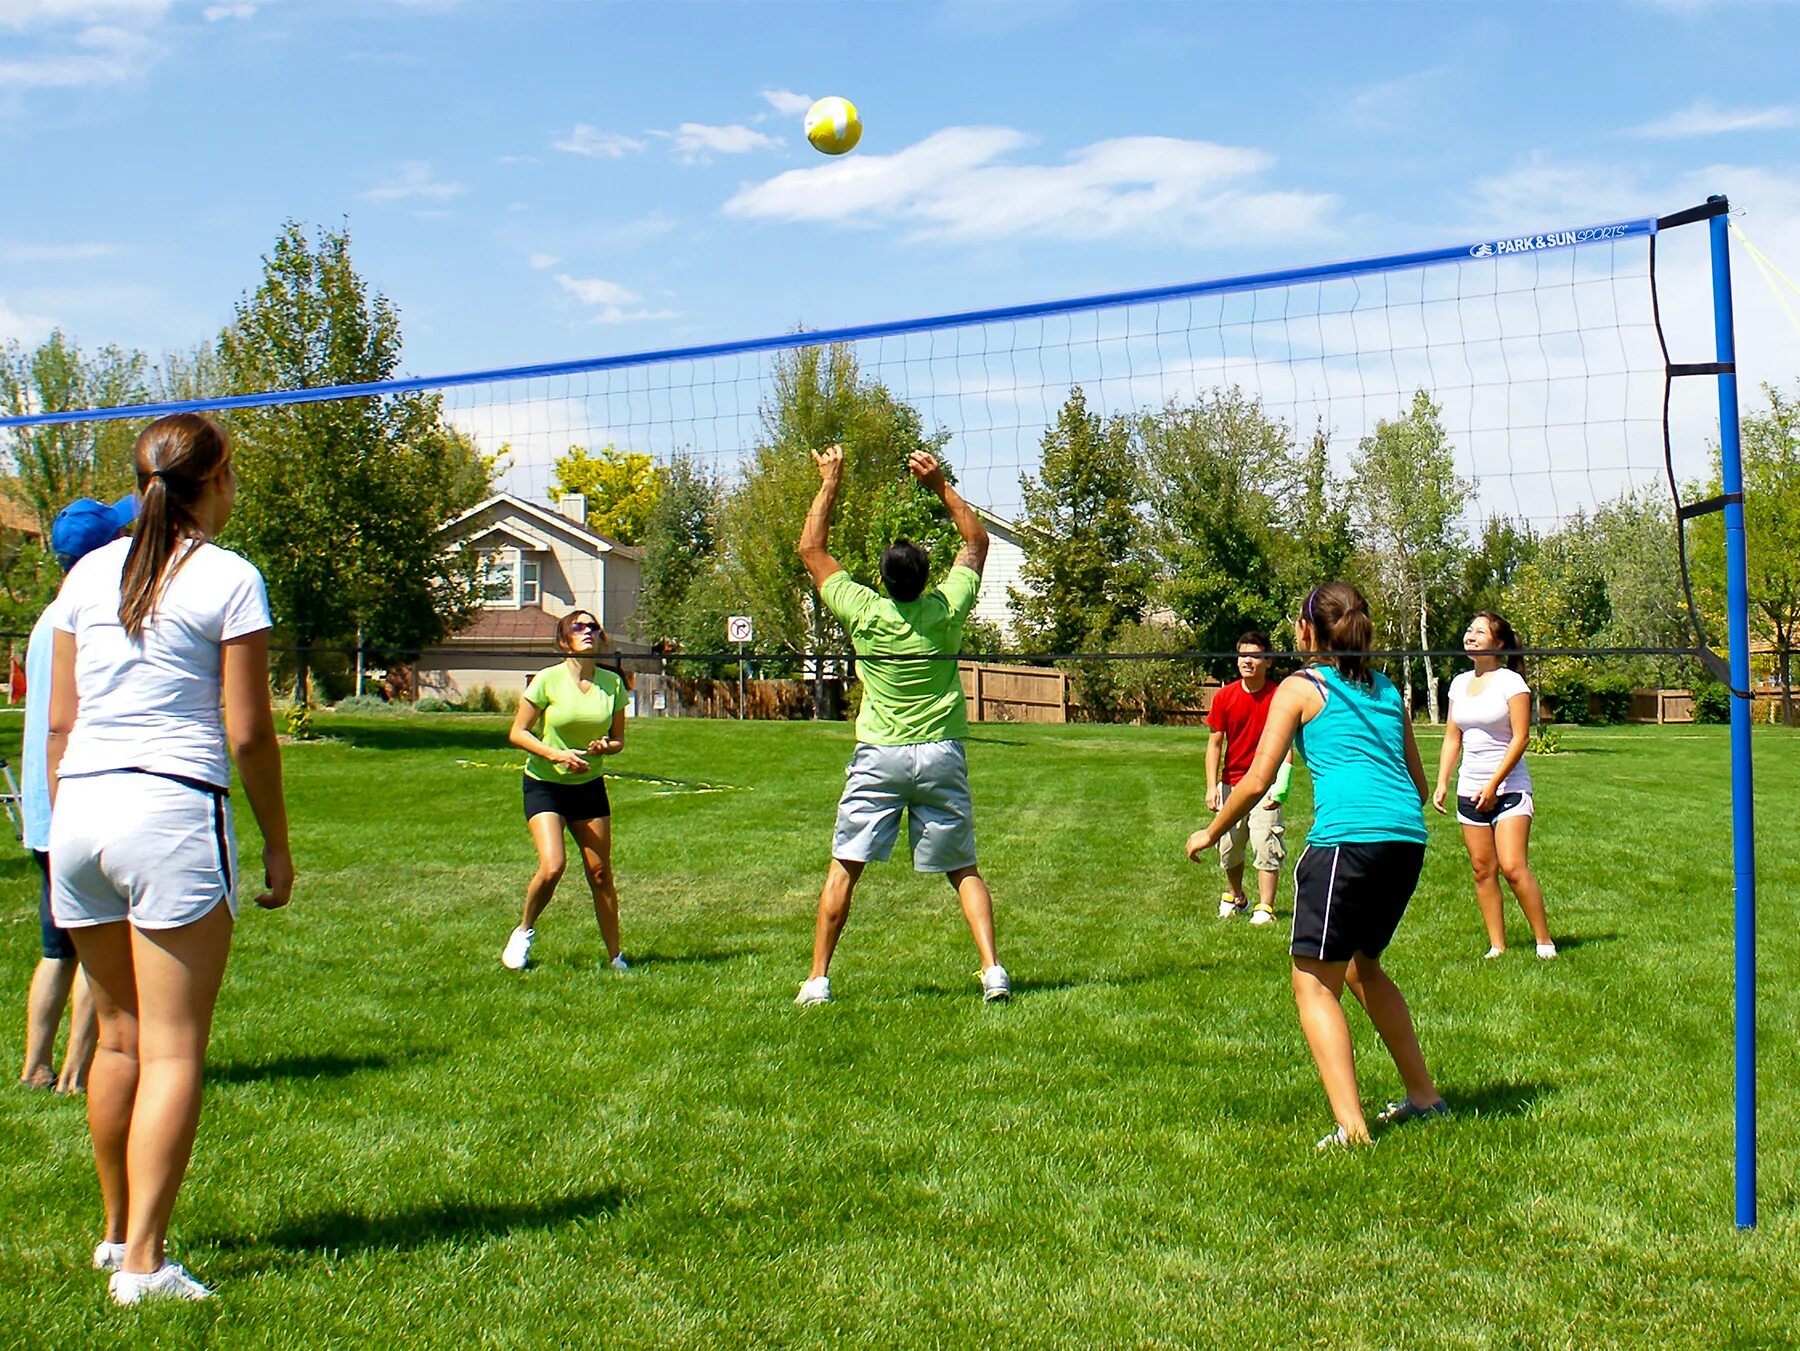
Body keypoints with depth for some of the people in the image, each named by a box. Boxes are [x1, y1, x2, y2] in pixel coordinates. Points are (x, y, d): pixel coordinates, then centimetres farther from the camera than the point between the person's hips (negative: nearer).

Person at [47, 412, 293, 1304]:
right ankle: (143, 1263, -3)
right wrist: (276, 843, 3)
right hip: (174, 809, -6)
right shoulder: (227, 579, -4)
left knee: (120, 1038, 18)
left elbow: (59, 722, 13)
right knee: (173, 1051, -1)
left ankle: (117, 1232, 29)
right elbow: (248, 733, -6)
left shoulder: (89, 574, 11)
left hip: (80, 806, 6)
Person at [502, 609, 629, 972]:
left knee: (600, 873, 0)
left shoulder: (612, 683, 0)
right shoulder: (548, 680, -11)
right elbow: (518, 733, -7)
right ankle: (524, 932, 9)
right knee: (552, 865, -19)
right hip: (544, 784, -3)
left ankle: (615, 956, 12)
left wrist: (604, 746, -15)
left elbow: (618, 740, 9)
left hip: (590, 786, 3)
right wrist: (556, 755, -21)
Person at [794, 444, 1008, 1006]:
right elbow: (977, 541, 12)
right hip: (941, 755, 1)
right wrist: (940, 485, 8)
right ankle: (993, 971, -4)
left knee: (844, 867, 4)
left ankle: (818, 980, 3)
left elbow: (811, 549, 6)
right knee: (964, 870, 8)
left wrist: (830, 485, 11)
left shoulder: (863, 613, -7)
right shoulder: (946, 609, -4)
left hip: (878, 757, -1)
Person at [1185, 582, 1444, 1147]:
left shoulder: (1300, 688, 6)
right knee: (1361, 966, 26)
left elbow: (1257, 781, 0)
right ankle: (1423, 1095, 32)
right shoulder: (1386, 689, 22)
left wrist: (1211, 833, 14)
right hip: (1408, 836, 7)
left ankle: (1352, 1128, -11)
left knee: (1315, 985, 0)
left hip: (1347, 837, -7)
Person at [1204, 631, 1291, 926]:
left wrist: (1280, 786, -18)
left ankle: (1265, 907, 0)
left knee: (1266, 847, -8)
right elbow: (1215, 743, 2)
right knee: (1228, 848, 12)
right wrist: (1212, 787, -5)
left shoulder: (1279, 697, -8)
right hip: (1230, 784, 3)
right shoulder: (1225, 697, -1)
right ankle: (1236, 897, 36)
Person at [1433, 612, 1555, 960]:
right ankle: (1497, 946, 9)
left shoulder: (1511, 682, -7)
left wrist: (1493, 785, -15)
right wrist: (1442, 783, 7)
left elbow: (1520, 738, -11)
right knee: (1483, 870, 4)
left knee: (1513, 867, -14)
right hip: (1470, 789, 6)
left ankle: (1545, 942, -3)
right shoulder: (1459, 684, 12)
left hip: (1508, 788, -6)